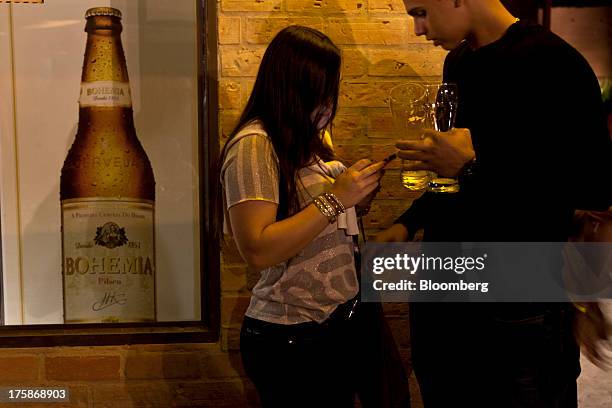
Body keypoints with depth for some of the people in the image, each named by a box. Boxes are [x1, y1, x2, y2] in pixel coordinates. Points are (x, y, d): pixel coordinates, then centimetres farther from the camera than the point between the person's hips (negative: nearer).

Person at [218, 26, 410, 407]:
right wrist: (334, 198, -25)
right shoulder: (254, 144, -18)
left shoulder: (305, 137, 8)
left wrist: (355, 194, -1)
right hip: (294, 339, -8)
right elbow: (258, 250, -25)